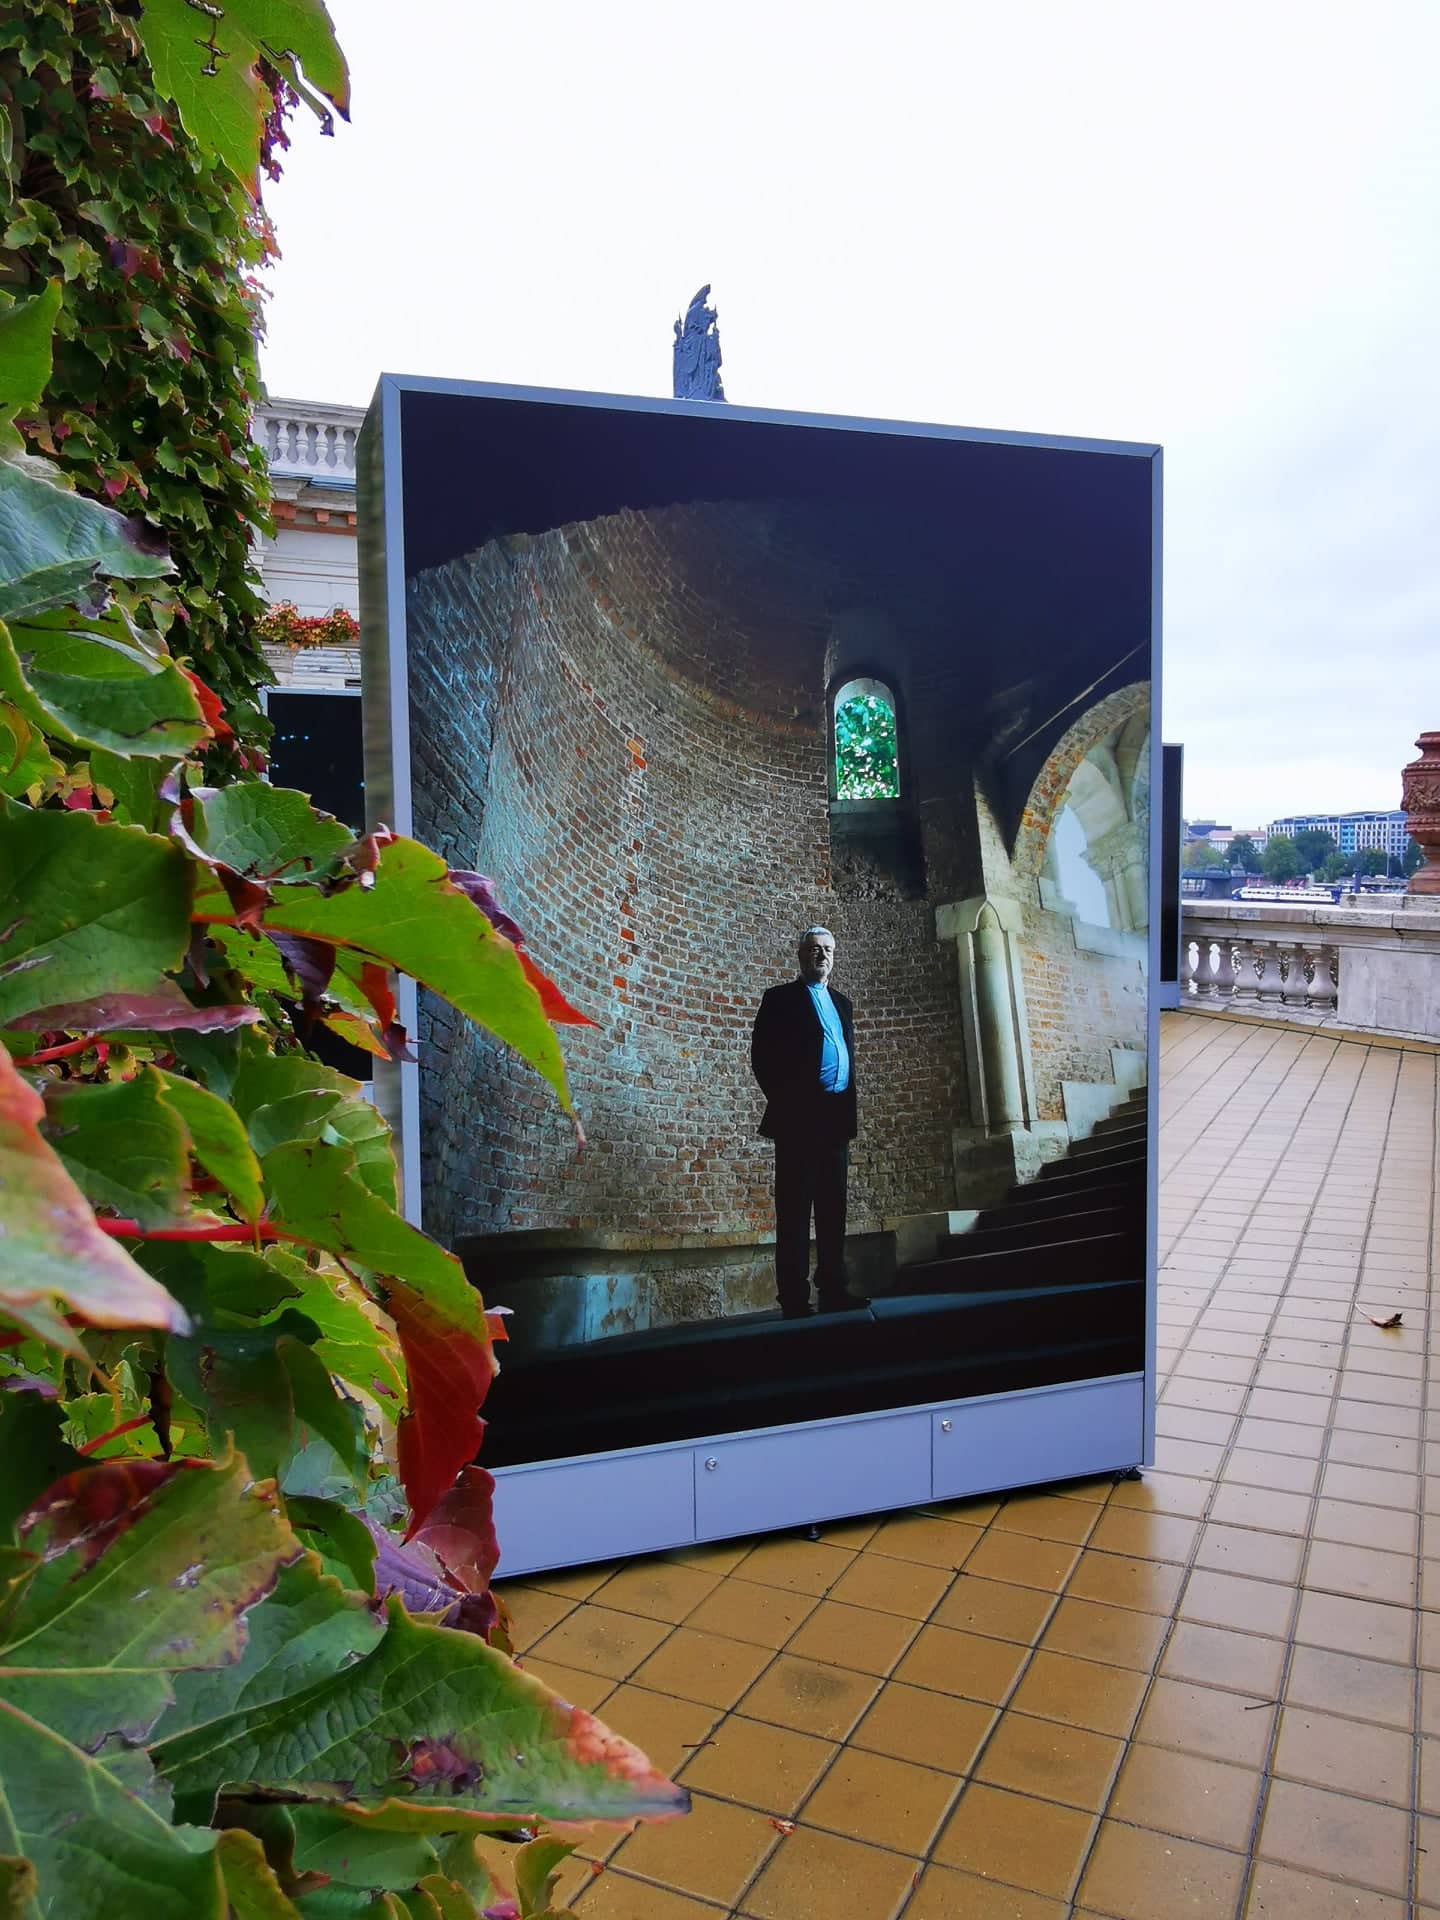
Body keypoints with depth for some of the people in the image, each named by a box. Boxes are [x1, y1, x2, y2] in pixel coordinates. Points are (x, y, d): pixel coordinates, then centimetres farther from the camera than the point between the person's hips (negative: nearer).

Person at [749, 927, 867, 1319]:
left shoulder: (841, 1003, 21)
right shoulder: (780, 999, 4)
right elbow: (762, 1055, -3)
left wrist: (849, 1108, 10)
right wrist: (784, 1103, -8)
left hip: (836, 1118, 6)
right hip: (799, 1118, -6)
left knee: (833, 1209, 7)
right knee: (795, 1209, -6)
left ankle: (832, 1291, 11)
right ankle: (794, 1297, -6)